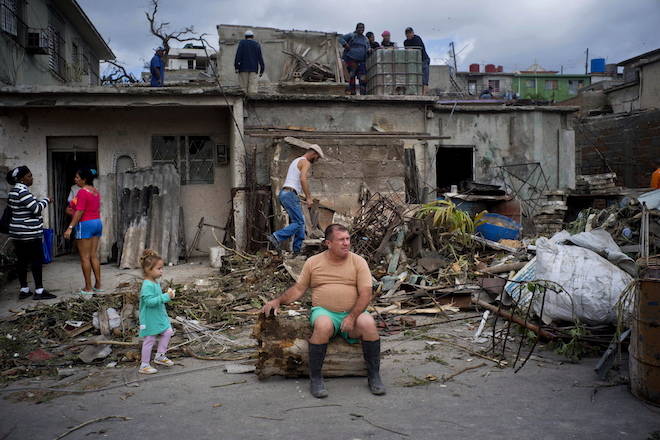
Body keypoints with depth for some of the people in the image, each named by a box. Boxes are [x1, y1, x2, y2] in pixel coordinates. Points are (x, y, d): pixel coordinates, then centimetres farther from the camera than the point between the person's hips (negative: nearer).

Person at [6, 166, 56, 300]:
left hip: (17, 233, 9)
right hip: (29, 233, -9)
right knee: (36, 260, -4)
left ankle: (24, 290, 14)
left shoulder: (13, 191, 13)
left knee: (21, 260, 10)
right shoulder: (23, 191, -17)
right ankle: (39, 291, -3)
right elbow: (36, 209, -21)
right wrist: (46, 200, -4)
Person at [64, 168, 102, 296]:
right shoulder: (95, 191, 11)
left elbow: (79, 212, -19)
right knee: (94, 256, 12)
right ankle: (98, 285, 13)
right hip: (97, 223, 8)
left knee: (85, 257, -2)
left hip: (85, 224, -8)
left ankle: (88, 288, 1)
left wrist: (70, 228, -19)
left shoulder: (82, 192, -14)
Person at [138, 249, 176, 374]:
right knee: (149, 340, 1)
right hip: (150, 319, -9)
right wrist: (165, 297, -33)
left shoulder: (155, 283, 7)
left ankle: (160, 356, 25)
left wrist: (168, 295, 10)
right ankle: (144, 365, 14)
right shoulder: (147, 285, -24)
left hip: (159, 316, 9)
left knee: (168, 332, 11)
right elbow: (149, 301, -32)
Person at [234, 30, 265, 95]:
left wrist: (236, 67, -9)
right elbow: (260, 58, 7)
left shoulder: (242, 43, 4)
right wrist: (261, 70, 10)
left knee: (244, 87, 2)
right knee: (253, 88, -5)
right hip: (253, 68, 1)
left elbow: (238, 55, -6)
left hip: (243, 68, -1)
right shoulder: (257, 45, 10)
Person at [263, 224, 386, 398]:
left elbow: (365, 294, -5)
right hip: (324, 311, 0)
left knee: (368, 323, -31)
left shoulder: (358, 262, 2)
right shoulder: (313, 262, 7)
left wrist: (352, 317, -19)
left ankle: (374, 375, -14)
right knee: (323, 325, -36)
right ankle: (315, 377, -21)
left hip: (353, 313, 1)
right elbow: (298, 289, 13)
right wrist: (278, 301, -2)